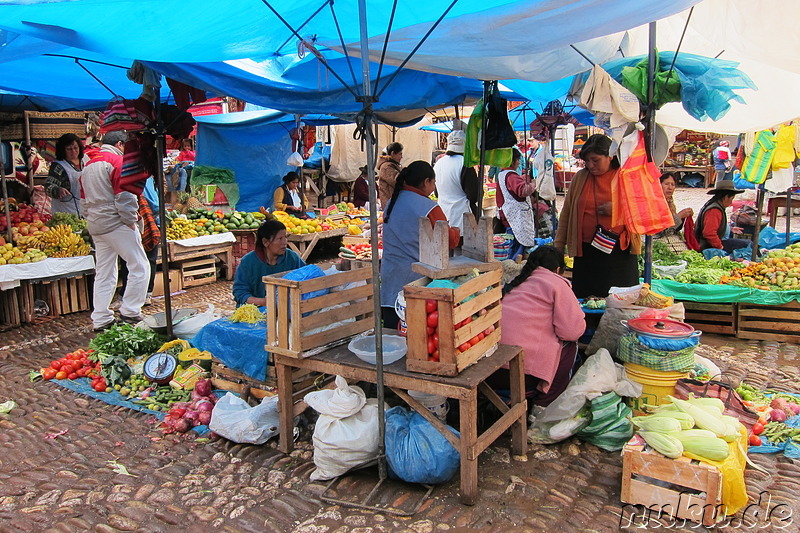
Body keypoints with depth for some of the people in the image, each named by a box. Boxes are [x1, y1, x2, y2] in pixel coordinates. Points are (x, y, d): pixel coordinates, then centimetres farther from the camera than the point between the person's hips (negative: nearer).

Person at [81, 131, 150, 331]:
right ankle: (129, 312, -4)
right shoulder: (118, 162, -8)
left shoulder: (88, 166, 19)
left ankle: (101, 320, 13)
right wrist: (131, 222, -9)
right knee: (140, 267, -2)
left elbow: (84, 200, 22)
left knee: (103, 274, 12)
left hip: (96, 227, 9)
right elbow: (125, 197, -16)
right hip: (116, 224, -9)